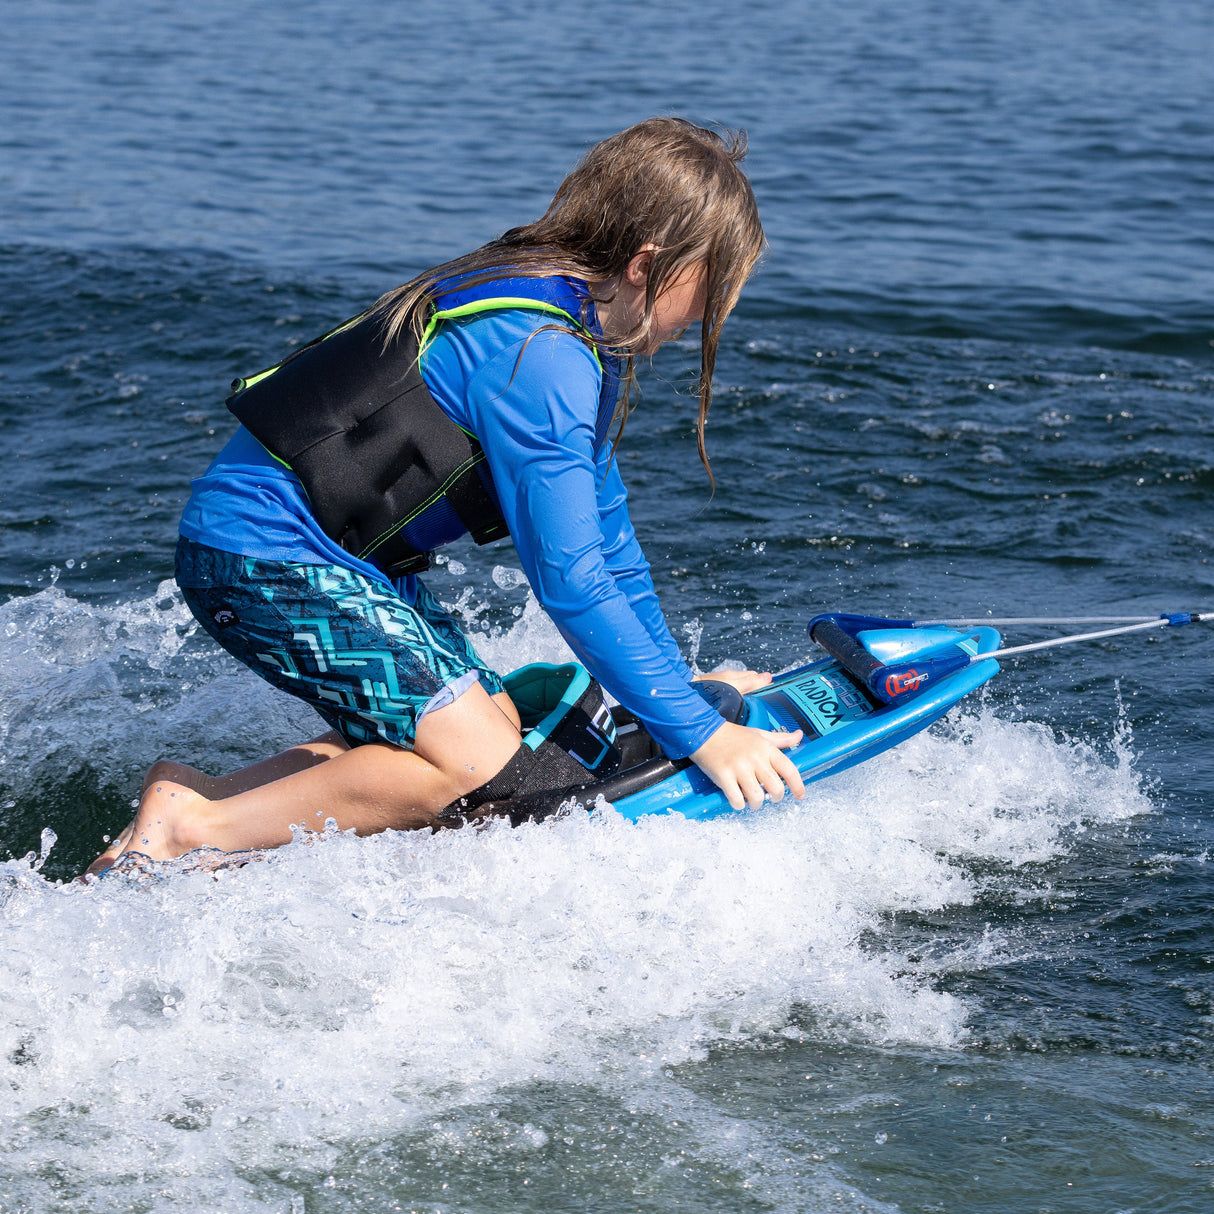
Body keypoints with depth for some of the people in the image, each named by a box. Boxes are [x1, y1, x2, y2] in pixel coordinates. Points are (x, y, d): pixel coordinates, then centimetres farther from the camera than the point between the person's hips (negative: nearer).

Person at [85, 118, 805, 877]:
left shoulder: (584, 334, 9)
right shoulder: (539, 356, -23)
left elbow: (606, 537, 18)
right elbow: (568, 579, -24)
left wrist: (677, 681, 17)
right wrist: (699, 732, -19)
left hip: (337, 554, 11)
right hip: (265, 556, -11)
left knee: (495, 722, 6)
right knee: (477, 763, -16)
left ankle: (195, 797, 4)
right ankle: (194, 828, -10)